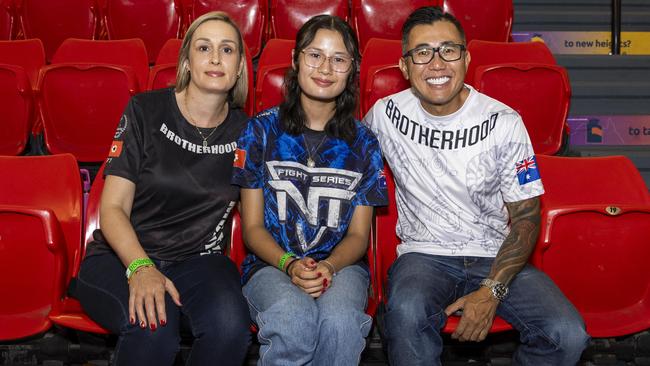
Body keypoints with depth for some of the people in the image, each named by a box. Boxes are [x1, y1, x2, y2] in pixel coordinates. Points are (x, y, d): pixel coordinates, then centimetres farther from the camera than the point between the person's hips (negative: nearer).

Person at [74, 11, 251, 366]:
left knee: (230, 323, -32)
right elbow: (113, 208, -7)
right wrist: (140, 268, -25)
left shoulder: (245, 132, 4)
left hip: (198, 260, 2)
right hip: (122, 257, -2)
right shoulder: (146, 110, -4)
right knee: (153, 325, -36)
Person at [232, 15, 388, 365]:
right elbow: (252, 226, 2)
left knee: (340, 321, -34)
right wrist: (290, 265, -17)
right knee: (294, 320, -36)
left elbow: (358, 234, 7)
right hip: (272, 263, -1)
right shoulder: (262, 130, 2)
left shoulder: (363, 142, 7)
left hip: (340, 264, 1)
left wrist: (328, 266, -15)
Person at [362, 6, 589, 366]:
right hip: (424, 255, -1)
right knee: (406, 314, -37)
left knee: (568, 334, -23)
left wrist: (492, 290, -16)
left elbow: (526, 217, -2)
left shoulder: (504, 123, -5)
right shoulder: (385, 114, -1)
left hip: (497, 257, 1)